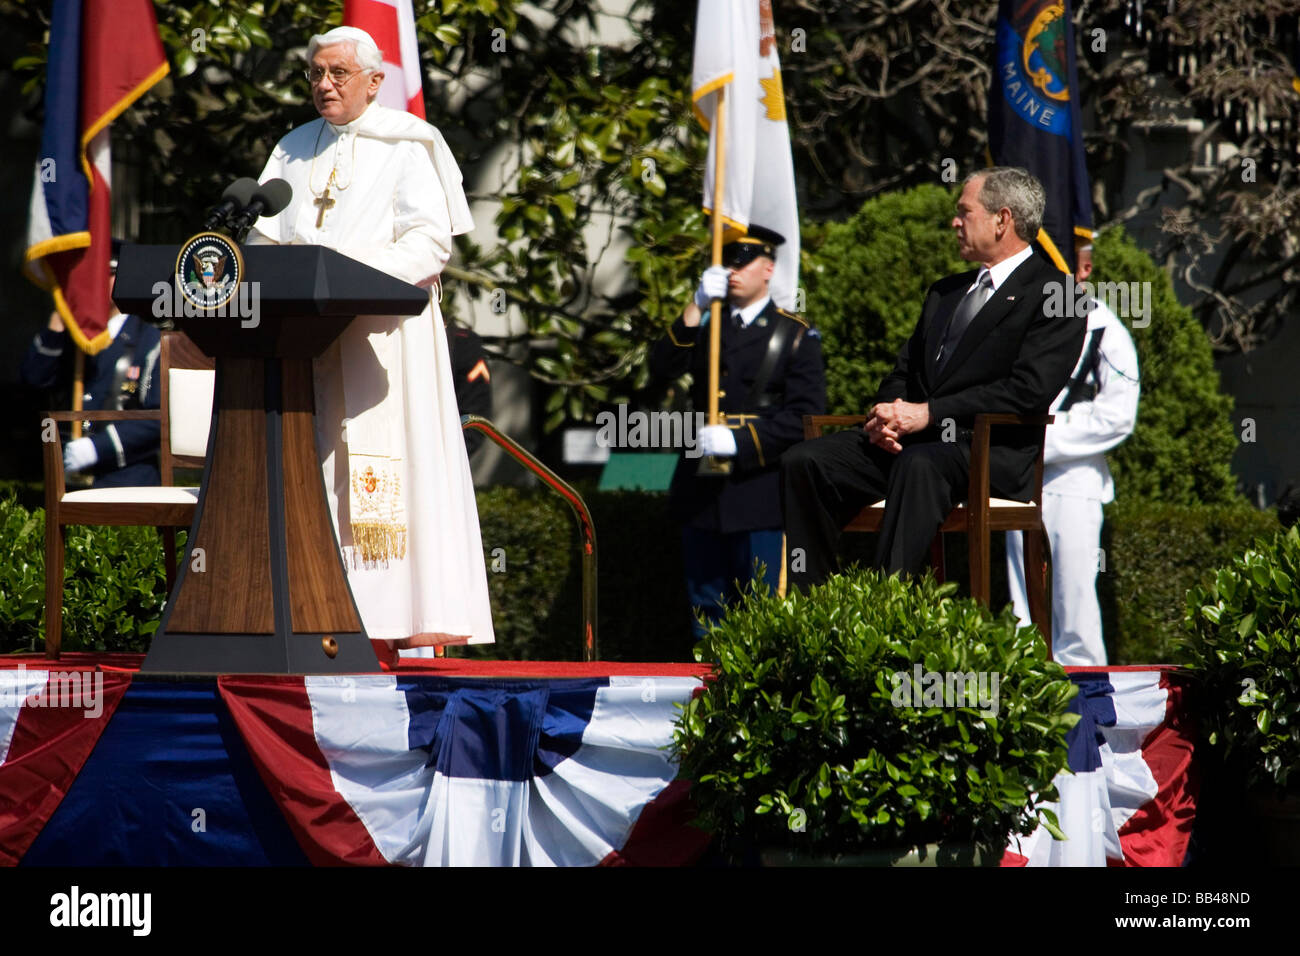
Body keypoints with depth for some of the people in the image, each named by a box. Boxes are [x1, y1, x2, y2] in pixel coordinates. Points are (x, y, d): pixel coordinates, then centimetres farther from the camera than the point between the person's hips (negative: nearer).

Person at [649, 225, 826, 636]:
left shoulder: (796, 335, 4)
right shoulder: (704, 324, 16)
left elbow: (805, 416, -6)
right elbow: (663, 367, -3)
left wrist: (740, 441, -17)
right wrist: (696, 308, -14)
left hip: (759, 493, -4)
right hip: (702, 494, 4)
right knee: (707, 607, 6)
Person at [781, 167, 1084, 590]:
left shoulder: (1054, 296, 1)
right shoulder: (946, 292, 27)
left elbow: (1029, 391, -13)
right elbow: (903, 372, 24)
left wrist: (929, 413, -16)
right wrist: (885, 414, -2)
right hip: (905, 441, 7)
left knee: (919, 465, -41)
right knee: (803, 462, -16)